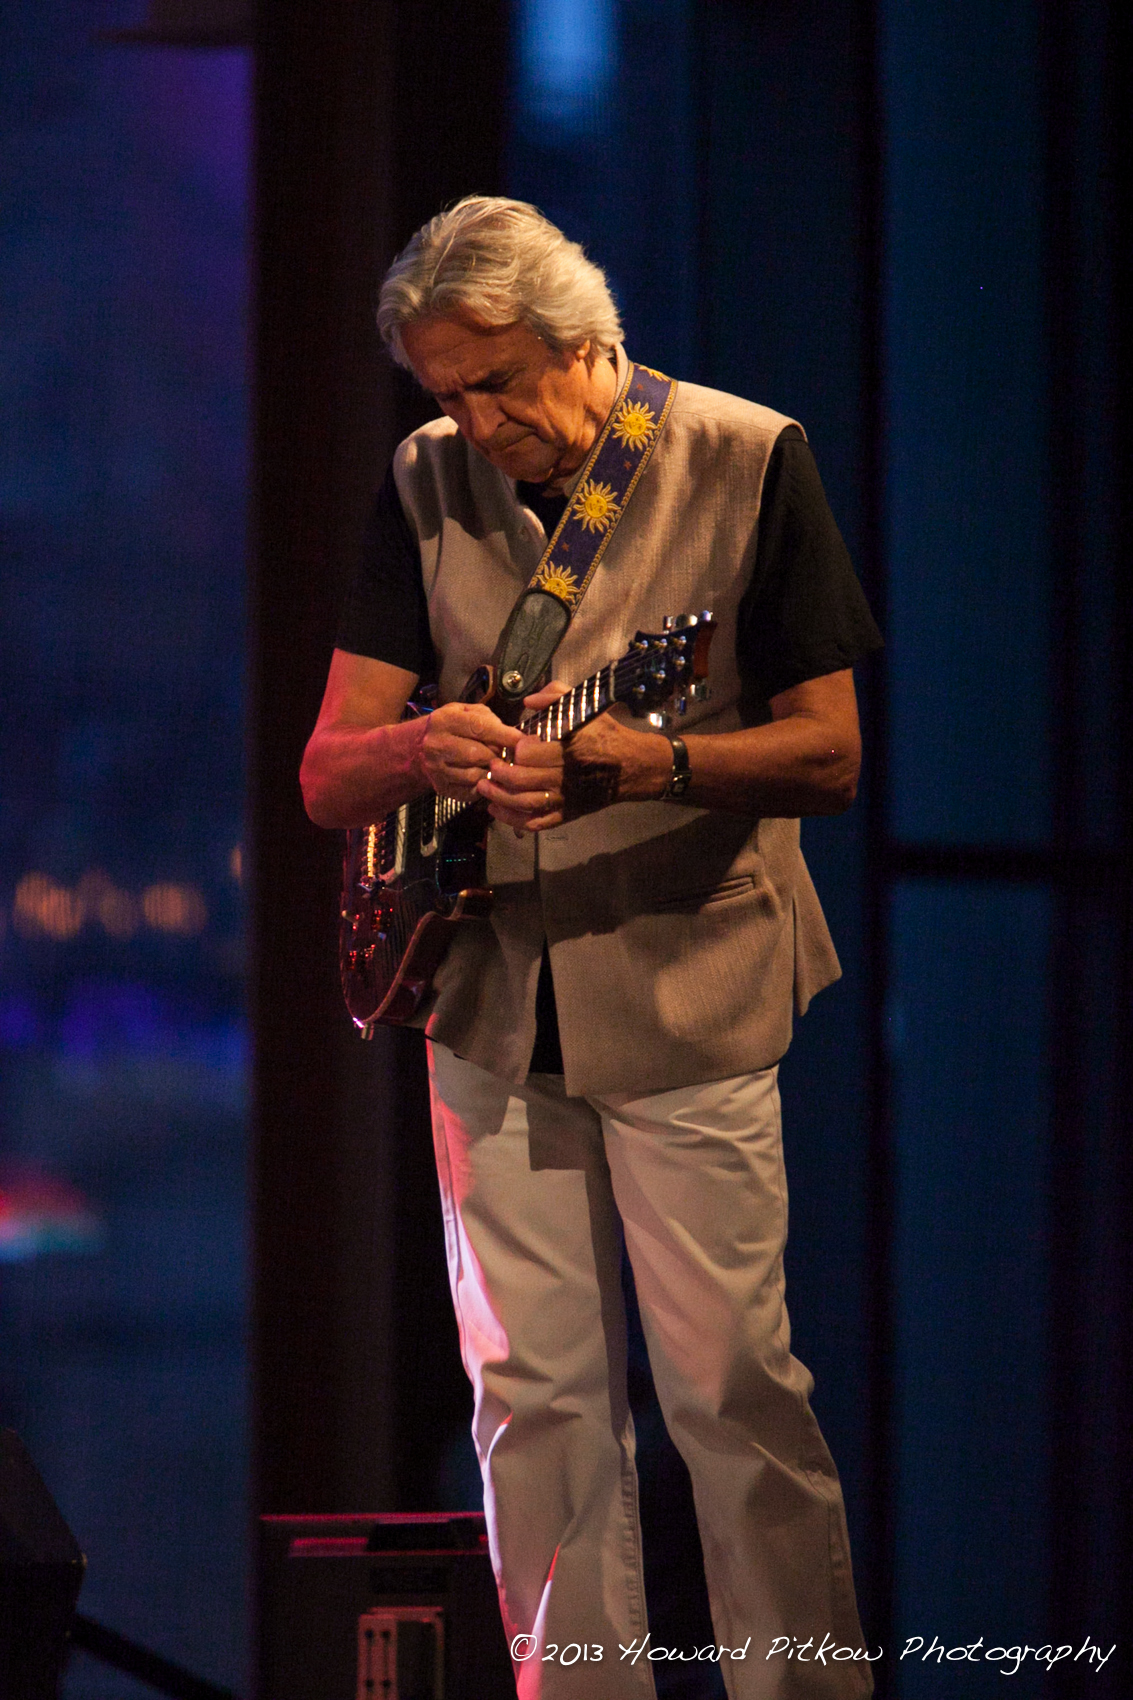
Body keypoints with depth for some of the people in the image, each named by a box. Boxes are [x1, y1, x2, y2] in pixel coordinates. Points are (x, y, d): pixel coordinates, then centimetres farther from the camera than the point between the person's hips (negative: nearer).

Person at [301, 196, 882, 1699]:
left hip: (686, 982, -4)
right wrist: (422, 751, -21)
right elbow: (325, 778, 3)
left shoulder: (744, 461, -5)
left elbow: (829, 756, -7)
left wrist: (641, 764, -24)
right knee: (532, 1392, 4)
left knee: (732, 1386, -5)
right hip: (491, 997, 4)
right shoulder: (430, 487, 5)